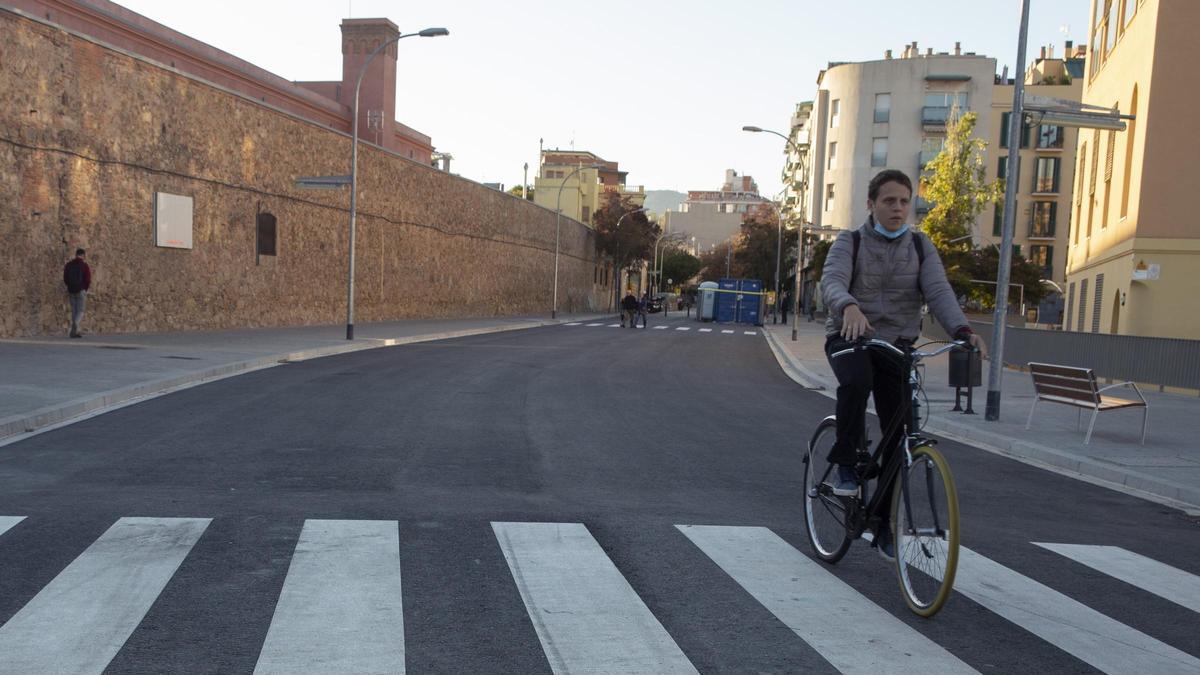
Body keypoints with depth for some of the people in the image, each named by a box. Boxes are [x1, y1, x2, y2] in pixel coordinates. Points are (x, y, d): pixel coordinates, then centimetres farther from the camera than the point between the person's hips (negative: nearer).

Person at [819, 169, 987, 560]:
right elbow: (832, 282, -21)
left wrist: (962, 330, -29)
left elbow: (938, 291, -9)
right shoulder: (850, 242, -2)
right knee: (856, 381, -38)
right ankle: (844, 464, -17)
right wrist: (850, 307, -45)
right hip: (849, 338, -3)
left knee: (898, 434, -1)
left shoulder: (920, 247, 6)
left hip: (896, 345, 3)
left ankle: (885, 525, 13)